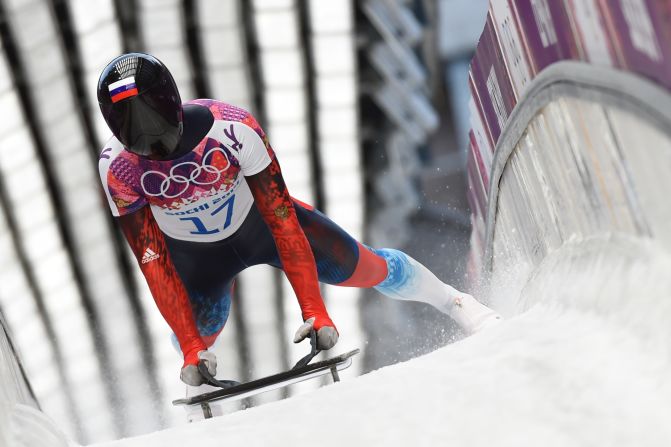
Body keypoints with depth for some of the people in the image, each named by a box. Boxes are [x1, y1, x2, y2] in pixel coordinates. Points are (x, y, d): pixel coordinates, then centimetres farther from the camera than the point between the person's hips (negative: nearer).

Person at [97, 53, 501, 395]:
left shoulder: (232, 127, -37)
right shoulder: (117, 167, -30)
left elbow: (281, 218, -31)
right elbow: (153, 263, -24)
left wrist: (313, 309, -32)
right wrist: (191, 347, -29)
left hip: (259, 219, -1)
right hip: (196, 254, 1)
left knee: (360, 267, 0)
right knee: (199, 333, -18)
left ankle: (456, 302, 25)